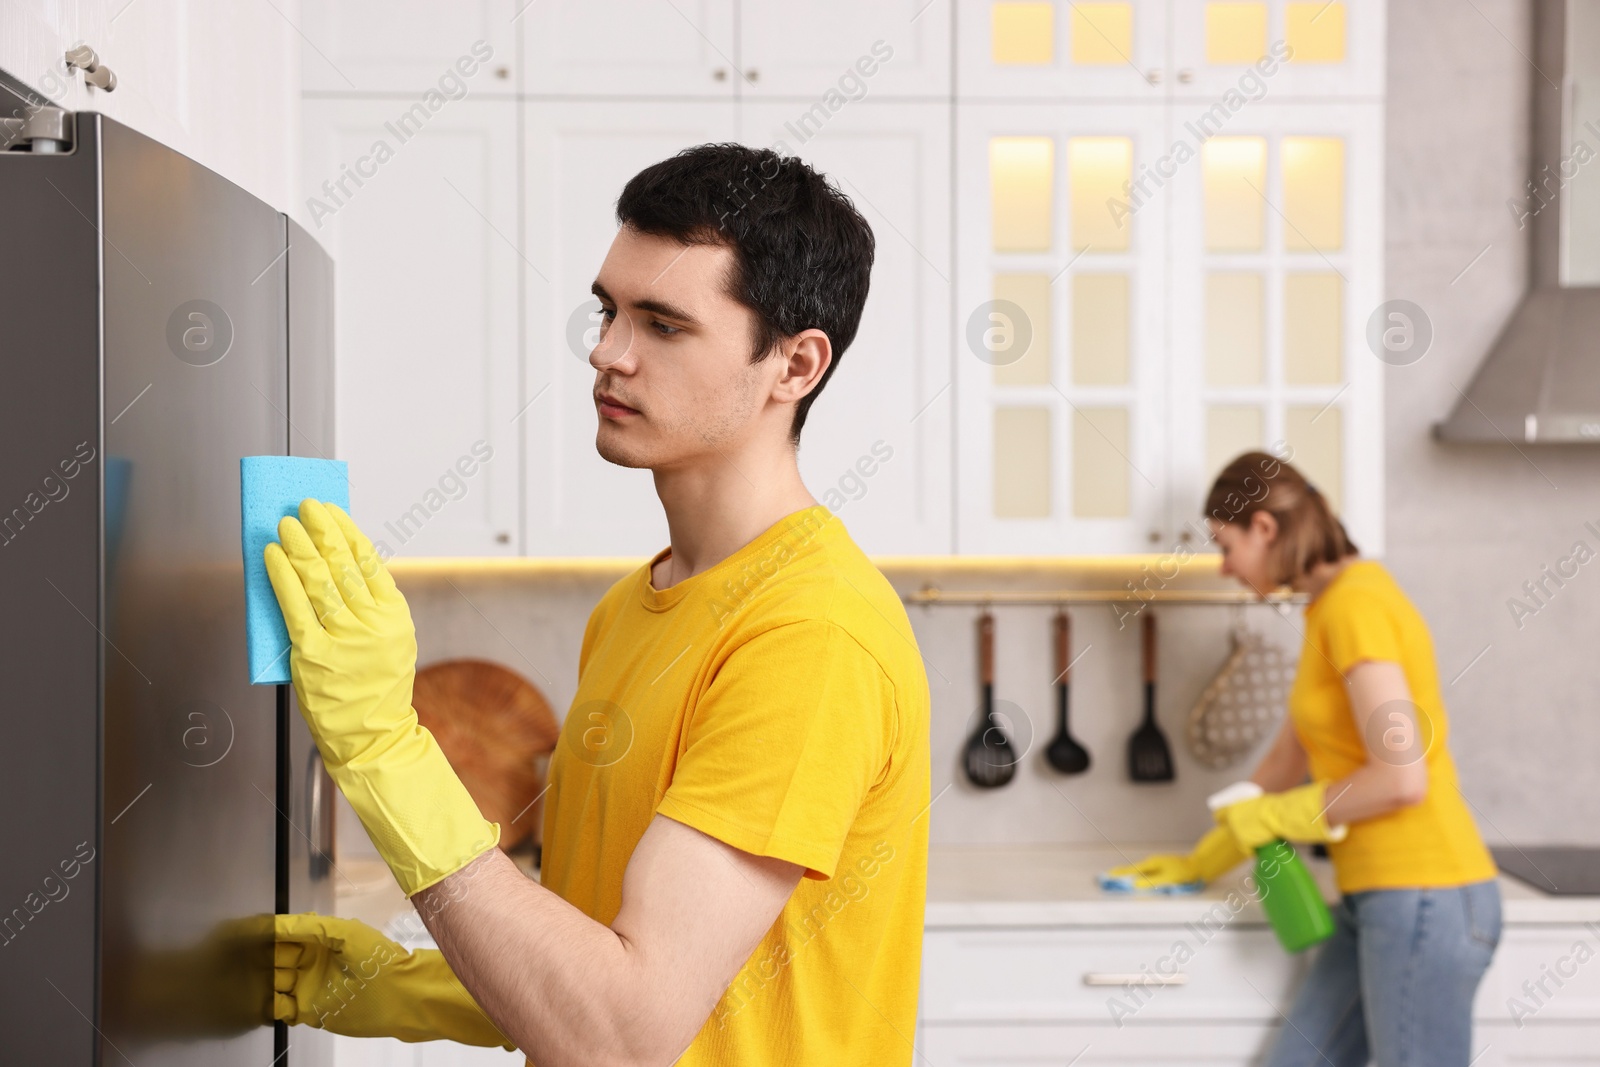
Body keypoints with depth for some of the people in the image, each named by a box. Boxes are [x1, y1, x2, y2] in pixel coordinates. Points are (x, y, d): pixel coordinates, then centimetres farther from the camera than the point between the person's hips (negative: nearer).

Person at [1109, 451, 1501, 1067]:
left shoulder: (1355, 605, -15)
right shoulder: (1330, 607, 16)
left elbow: (1401, 776, -22)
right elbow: (1289, 758, 24)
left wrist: (1274, 817, -9)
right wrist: (1202, 861, 26)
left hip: (1421, 897, -10)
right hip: (1376, 899, 10)